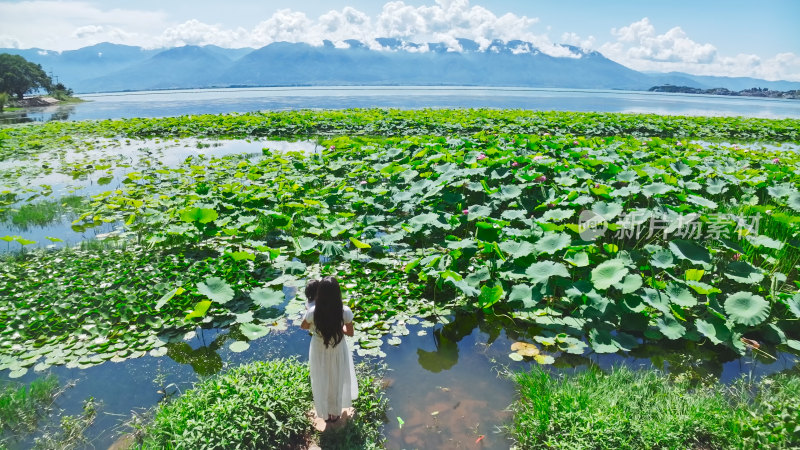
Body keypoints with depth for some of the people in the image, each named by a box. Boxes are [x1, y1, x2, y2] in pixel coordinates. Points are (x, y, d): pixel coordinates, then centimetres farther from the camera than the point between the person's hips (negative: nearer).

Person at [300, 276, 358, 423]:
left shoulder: (313, 312, -30)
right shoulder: (345, 312, -31)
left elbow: (303, 327, -8)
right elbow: (350, 332, -13)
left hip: (319, 351, 0)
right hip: (338, 351, 0)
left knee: (322, 382, 27)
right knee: (337, 380, 28)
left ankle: (326, 413, 50)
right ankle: (335, 413, 50)